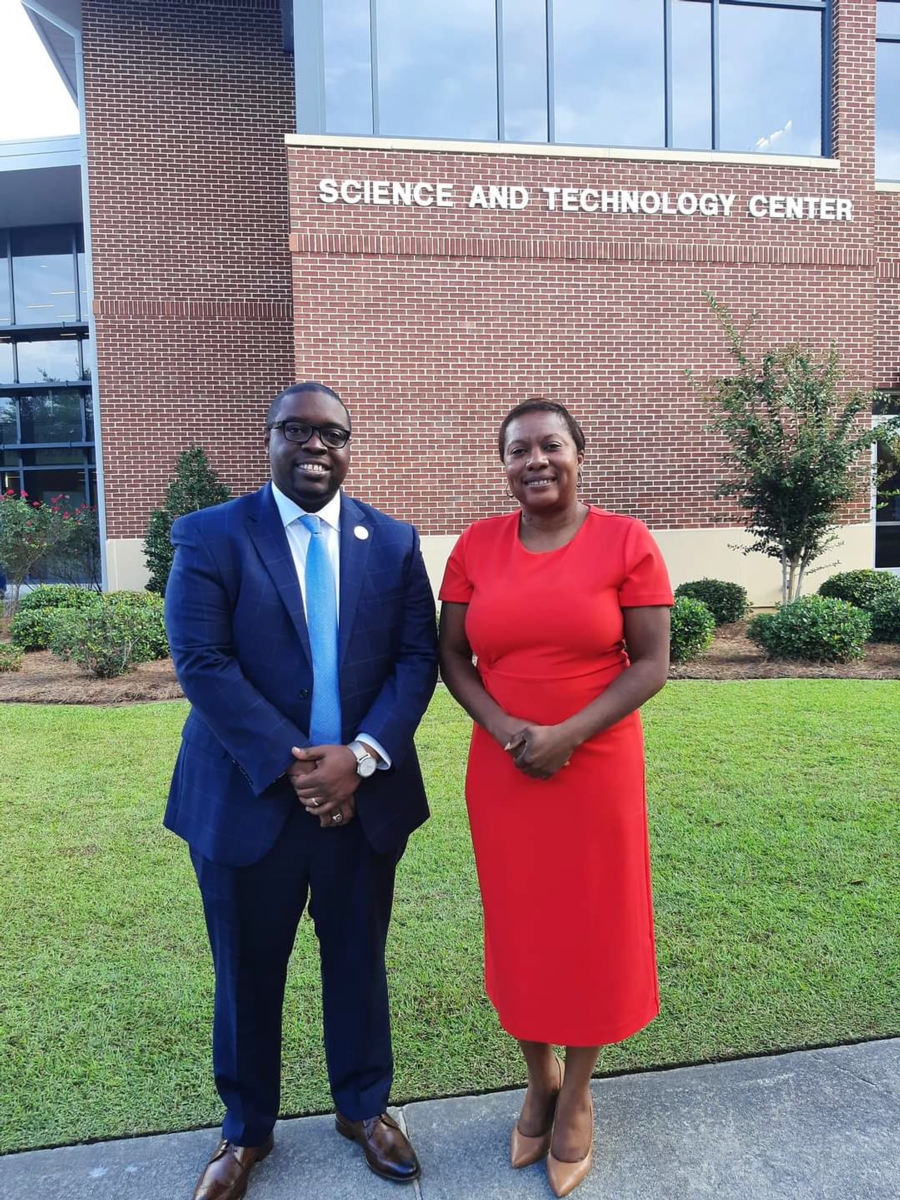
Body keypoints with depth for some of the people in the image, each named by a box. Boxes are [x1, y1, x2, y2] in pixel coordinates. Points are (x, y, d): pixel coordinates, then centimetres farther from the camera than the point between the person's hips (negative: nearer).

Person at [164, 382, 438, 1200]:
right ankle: (246, 1129, 40)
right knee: (247, 973, 15)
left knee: (359, 961, 17)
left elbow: (418, 658, -2)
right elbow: (201, 663, -12)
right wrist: (289, 766, -17)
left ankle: (363, 1106, 42)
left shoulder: (394, 543, 4)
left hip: (364, 794, 2)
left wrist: (359, 756, -15)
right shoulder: (210, 536, -4)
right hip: (250, 797, -1)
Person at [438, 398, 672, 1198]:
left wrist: (566, 737, -18)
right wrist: (505, 729, -14)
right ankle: (539, 1079, 41)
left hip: (596, 771, -2)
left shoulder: (626, 541, -8)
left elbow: (653, 663, -9)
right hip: (501, 773, 3)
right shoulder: (476, 545, 0)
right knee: (520, 926, 15)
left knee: (590, 927, 12)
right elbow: (451, 656, 1)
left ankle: (578, 1092, 38)